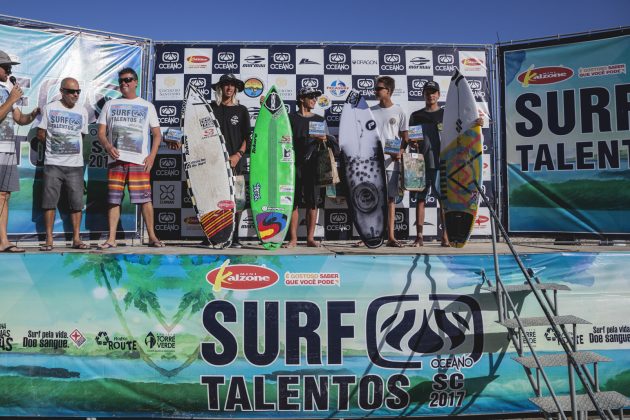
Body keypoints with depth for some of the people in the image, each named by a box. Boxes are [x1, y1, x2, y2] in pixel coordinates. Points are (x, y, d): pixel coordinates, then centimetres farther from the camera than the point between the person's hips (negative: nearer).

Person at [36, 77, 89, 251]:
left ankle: (76, 239, 8)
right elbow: (40, 134, 6)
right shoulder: (49, 108, 2)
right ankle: (49, 240, 5)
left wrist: (71, 145, 8)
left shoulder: (82, 111, 9)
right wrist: (55, 143, 7)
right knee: (49, 201, -1)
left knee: (77, 202, 1)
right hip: (53, 164, -2)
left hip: (75, 164, 2)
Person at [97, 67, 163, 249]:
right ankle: (111, 239, 7)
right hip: (116, 159, 2)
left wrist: (152, 155, -4)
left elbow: (157, 134, 10)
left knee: (145, 199, -6)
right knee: (113, 200, 1)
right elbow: (101, 133, 12)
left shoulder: (147, 106, 12)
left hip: (139, 161, -2)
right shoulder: (110, 105, 16)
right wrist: (108, 146, -9)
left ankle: (152, 236, 2)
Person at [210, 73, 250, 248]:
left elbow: (247, 137, 7)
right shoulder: (211, 108, 10)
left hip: (235, 161, 0)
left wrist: (238, 155, -8)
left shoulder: (241, 110, 11)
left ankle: (234, 237, 5)